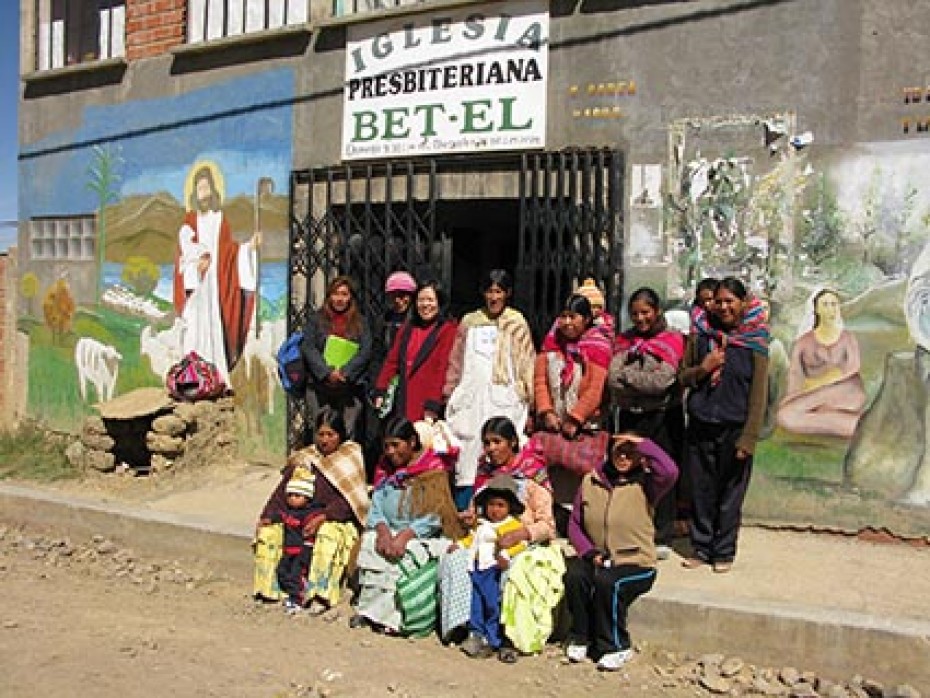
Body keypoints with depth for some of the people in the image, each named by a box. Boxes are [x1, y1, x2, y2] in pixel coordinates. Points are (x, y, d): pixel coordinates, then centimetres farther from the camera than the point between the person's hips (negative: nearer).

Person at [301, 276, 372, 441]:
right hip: (319, 386, 0)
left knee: (349, 435, -6)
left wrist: (344, 372, -13)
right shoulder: (316, 319, 11)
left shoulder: (360, 323, 12)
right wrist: (327, 372, -13)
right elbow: (308, 347, 0)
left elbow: (365, 351, 1)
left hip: (350, 387, 0)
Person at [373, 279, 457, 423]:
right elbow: (392, 360, 16)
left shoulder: (447, 330, -3)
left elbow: (443, 368, -10)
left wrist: (432, 405, -15)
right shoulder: (408, 327, 18)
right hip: (403, 403, 5)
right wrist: (380, 391, 8)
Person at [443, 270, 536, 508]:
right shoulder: (470, 322, 14)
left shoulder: (517, 323, 4)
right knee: (467, 454, 1)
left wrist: (527, 399, -3)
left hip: (504, 401, -3)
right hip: (471, 399, 3)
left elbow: (527, 363, 2)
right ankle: (461, 511, 5)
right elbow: (456, 361, 19)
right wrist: (449, 392, 16)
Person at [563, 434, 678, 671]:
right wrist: (589, 551, -7)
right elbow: (575, 524, 9)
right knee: (574, 575, -26)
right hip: (596, 560, 3)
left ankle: (616, 647, -7)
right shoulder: (590, 481, 5)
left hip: (636, 565, -3)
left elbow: (669, 471, -29)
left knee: (607, 582, -31)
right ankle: (580, 638, -2)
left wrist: (642, 444, -19)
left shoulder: (644, 484, -6)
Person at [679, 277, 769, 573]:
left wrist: (748, 438, -10)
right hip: (700, 426, 2)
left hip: (734, 429, -2)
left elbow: (758, 393, -4)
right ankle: (701, 548, 23)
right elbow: (682, 377, 13)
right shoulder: (700, 335, 5)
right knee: (701, 492, 8)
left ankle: (724, 552, 20)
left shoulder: (754, 341, -3)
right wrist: (703, 368, -9)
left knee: (730, 495, 5)